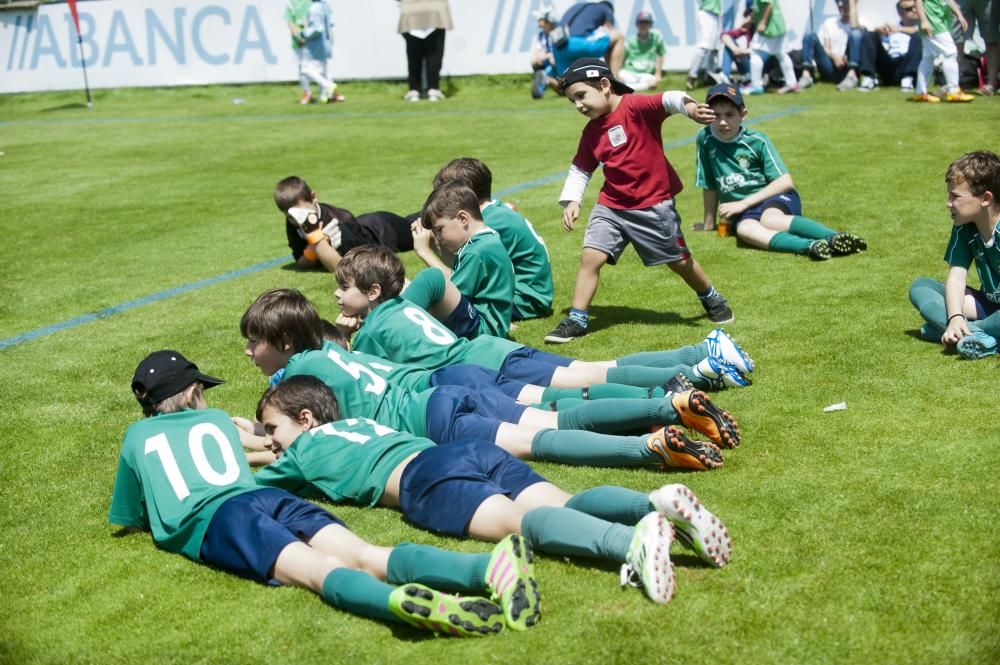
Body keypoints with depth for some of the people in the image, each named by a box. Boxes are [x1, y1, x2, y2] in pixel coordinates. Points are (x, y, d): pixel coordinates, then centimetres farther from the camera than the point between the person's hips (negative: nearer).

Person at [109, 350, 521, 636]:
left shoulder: (137, 436, 27)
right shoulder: (215, 419, 35)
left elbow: (129, 521, 36)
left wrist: (159, 507, 55)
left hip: (208, 520, -3)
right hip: (268, 495, 3)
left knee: (320, 569, -30)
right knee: (365, 555, -22)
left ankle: (403, 603, -62)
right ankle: (486, 568, -49)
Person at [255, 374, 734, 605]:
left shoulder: (305, 450, 24)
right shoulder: (358, 422, 41)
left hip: (428, 477, -7)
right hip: (477, 452, 7)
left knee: (516, 522, -29)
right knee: (562, 506, -11)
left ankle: (632, 541, -55)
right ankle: (659, 503, -37)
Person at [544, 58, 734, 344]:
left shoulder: (635, 106, -15)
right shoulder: (591, 131, 4)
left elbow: (666, 101, -32)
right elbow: (580, 169, 13)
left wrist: (686, 105, -54)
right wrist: (571, 200, -2)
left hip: (653, 204, -4)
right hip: (611, 206, 5)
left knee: (679, 261, 11)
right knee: (590, 256, -10)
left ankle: (712, 300, 37)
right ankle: (577, 319, 0)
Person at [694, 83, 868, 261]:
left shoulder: (757, 140, -4)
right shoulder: (705, 139, 2)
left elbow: (785, 182, -9)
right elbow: (710, 186, 10)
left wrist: (743, 203, -13)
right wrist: (709, 223, 12)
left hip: (776, 198, -1)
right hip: (743, 212, 1)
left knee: (769, 219, -38)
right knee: (744, 229, -36)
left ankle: (834, 238, -50)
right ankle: (811, 247, -58)